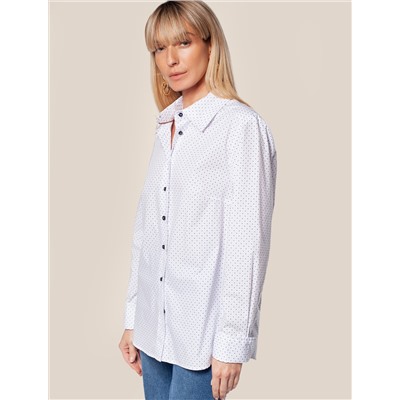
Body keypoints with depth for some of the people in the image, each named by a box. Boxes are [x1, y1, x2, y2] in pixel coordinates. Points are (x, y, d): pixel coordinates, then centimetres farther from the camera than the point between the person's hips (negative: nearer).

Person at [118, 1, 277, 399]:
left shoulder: (241, 126, -11)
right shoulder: (166, 127, 10)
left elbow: (248, 242, -13)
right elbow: (144, 230, 10)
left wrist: (232, 342, -13)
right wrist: (132, 319, 11)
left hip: (204, 330, -6)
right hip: (155, 323, 6)